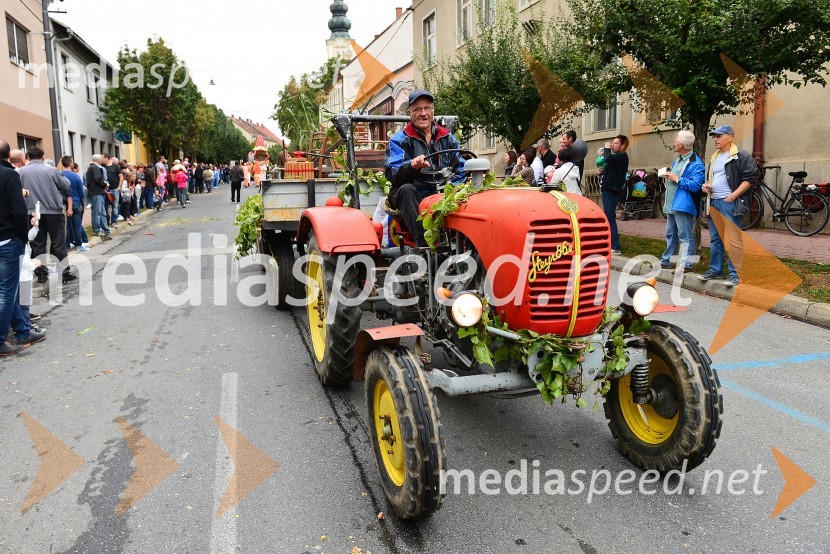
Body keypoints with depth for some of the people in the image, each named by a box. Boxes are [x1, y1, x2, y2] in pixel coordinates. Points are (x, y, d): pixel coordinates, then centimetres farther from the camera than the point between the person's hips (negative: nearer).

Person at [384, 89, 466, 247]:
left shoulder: (448, 138, 16)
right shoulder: (400, 139, 3)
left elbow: (460, 171, 15)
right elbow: (392, 174, -12)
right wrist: (411, 165, -34)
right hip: (413, 197, -2)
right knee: (406, 190, -35)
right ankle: (423, 244, -42)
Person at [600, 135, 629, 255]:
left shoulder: (622, 156, -11)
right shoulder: (616, 156, 19)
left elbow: (608, 158, -29)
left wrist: (607, 148, -12)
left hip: (612, 190, -10)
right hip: (608, 189, 10)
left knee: (610, 217, -11)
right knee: (608, 217, 14)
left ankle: (616, 247, -10)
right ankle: (611, 244, 21)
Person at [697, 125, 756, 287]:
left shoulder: (741, 156, -5)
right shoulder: (714, 157, 20)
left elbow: (749, 178, -12)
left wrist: (733, 196, -17)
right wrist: (706, 185, 9)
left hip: (729, 203, -8)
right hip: (714, 202, 8)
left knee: (733, 239, -7)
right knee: (715, 239, 13)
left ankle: (735, 274, -3)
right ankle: (715, 270, 22)